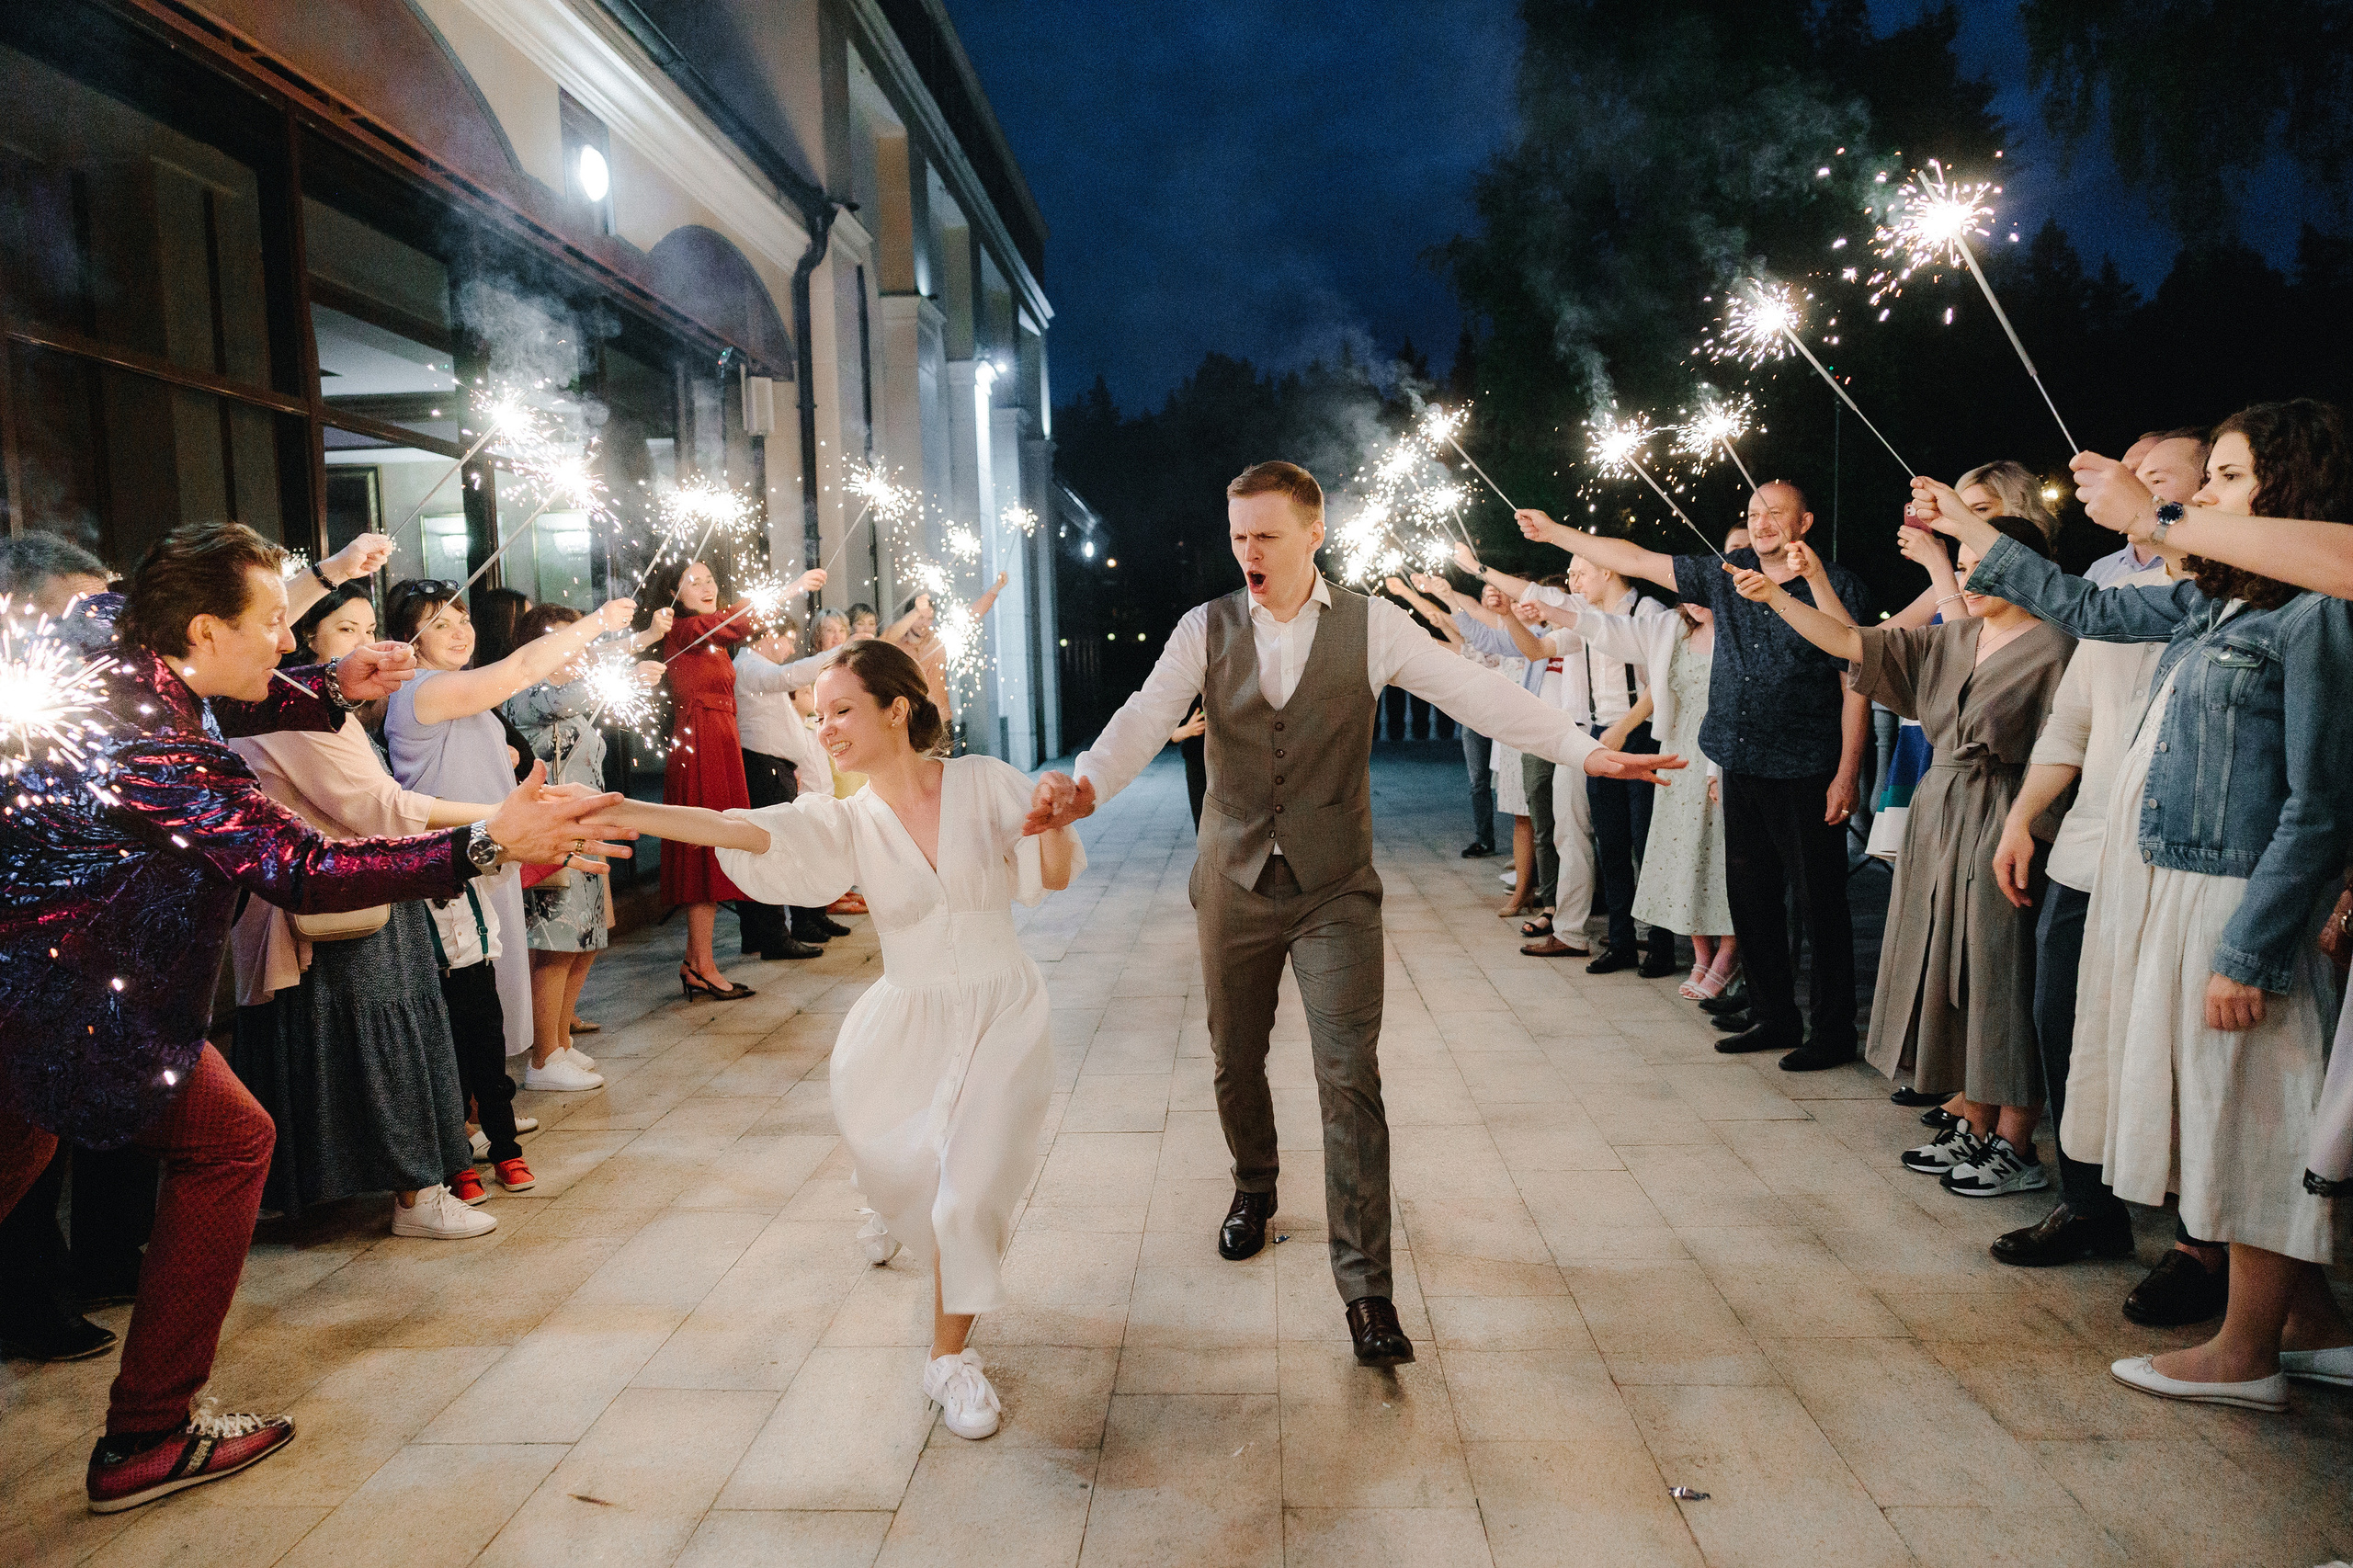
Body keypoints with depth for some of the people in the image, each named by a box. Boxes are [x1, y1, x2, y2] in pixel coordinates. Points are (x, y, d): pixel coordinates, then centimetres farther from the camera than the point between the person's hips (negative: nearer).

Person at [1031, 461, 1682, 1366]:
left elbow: (1474, 693, -11)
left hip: (1335, 890, -2)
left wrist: (1584, 750, -21)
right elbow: (1148, 716, -15)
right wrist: (1086, 785, -34)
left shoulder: (1370, 626, -5)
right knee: (1234, 1061, 16)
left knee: (1350, 1079, -7)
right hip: (1234, 885, 2)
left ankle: (1365, 1287, 4)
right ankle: (1255, 1189, 46)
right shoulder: (1205, 630, -2)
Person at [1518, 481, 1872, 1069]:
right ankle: (1773, 1018, 25)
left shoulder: (1837, 587, -4)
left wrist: (1847, 775, -10)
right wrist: (1555, 532, 12)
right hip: (1743, 771, 5)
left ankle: (1834, 1034, 12)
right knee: (1750, 898, 11)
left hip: (1808, 776, -5)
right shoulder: (1725, 575, 9)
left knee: (1820, 904, 0)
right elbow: (1635, 560, 13)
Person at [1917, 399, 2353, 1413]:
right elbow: (2084, 609, 26)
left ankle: (2246, 1354, 17)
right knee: (2223, 1116, 15)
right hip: (2167, 885, 8)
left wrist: (2247, 951, -18)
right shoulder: (2206, 602, 10)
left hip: (2236, 900, -8)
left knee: (2250, 1120, 3)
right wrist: (1971, 533, 27)